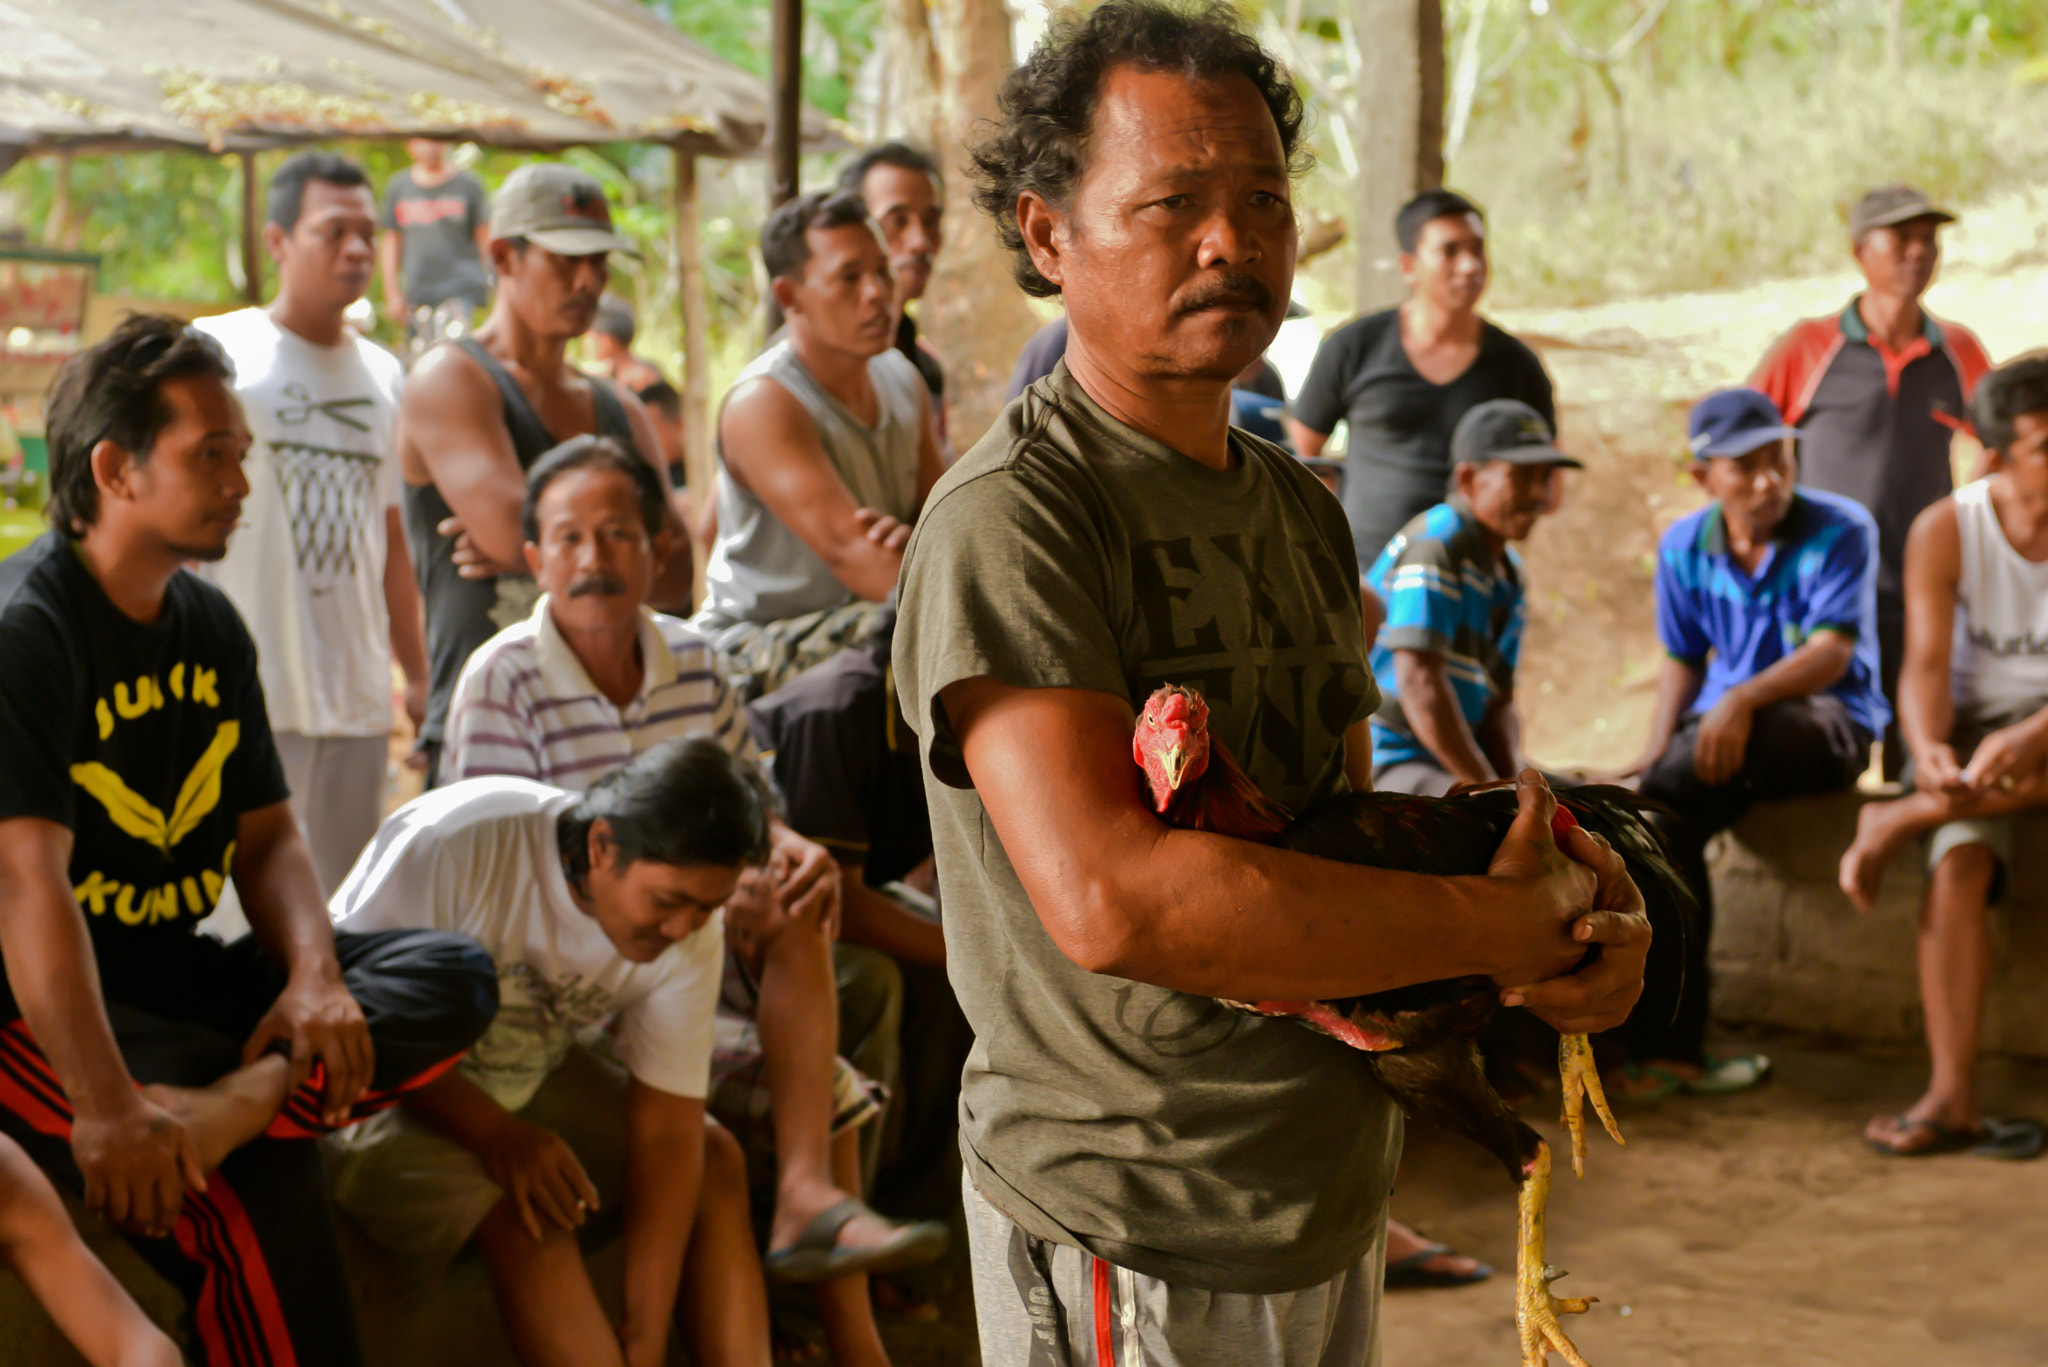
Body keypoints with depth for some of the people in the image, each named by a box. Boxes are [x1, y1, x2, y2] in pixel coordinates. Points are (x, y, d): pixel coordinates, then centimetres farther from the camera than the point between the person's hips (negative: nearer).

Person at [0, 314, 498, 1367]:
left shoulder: (211, 627, 10)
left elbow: (267, 837, 12)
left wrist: (314, 975, -10)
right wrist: (106, 1108, -34)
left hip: (176, 979, 8)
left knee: (457, 975, -11)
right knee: (259, 1192, -32)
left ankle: (236, 1101, -33)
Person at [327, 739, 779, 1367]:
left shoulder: (690, 936, -15)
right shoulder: (454, 844, -31)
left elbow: (667, 1134, -14)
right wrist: (496, 1135, -34)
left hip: (528, 1078, 6)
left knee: (716, 1162, -6)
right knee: (528, 1217, -29)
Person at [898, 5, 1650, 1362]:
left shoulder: (1302, 508, 11)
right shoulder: (1012, 517, -18)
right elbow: (1110, 898, -29)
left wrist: (1586, 899, -6)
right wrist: (1507, 924, -21)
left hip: (1330, 1210, 8)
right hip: (1132, 1242, -8)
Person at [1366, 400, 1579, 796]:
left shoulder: (1509, 575, 15)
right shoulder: (1434, 544, -14)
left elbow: (1499, 703, 16)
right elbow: (1418, 682, -23)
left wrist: (1518, 777, -6)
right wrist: (1488, 789, -22)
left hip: (1449, 766, 10)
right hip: (1386, 765, -10)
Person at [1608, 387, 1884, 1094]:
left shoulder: (1841, 531, -6)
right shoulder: (1683, 547, 8)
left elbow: (1830, 655, -15)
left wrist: (1743, 700, -32)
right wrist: (1659, 746, -3)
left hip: (1829, 723, -4)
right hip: (1724, 726, 5)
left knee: (1669, 793, -33)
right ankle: (1670, 1046, -27)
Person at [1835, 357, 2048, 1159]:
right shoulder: (1945, 531, -5)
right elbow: (1926, 665, -10)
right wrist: (1928, 750, -32)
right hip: (1981, 729, 1)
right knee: (1959, 860, -29)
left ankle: (1901, 820, -24)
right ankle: (1953, 1098, -31)